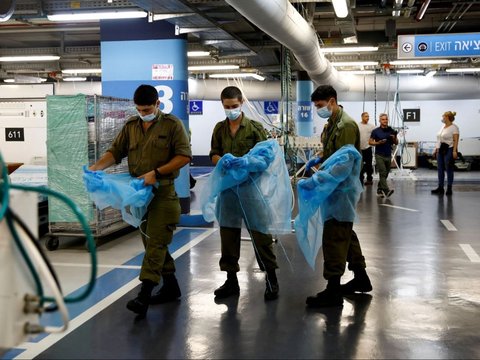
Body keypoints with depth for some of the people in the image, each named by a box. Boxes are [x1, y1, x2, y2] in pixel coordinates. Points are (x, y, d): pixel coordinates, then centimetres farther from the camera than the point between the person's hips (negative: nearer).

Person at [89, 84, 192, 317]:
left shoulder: (172, 125, -3)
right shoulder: (130, 126, 12)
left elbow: (184, 156, -10)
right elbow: (115, 152, 11)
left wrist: (157, 172, -18)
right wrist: (97, 167, -8)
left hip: (163, 192, -6)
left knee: (156, 242, -11)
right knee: (151, 241, 12)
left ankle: (144, 296, -16)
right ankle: (170, 286, 26)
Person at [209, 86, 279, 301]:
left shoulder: (255, 127, -1)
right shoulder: (219, 129, 10)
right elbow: (214, 154, 10)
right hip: (227, 186, 4)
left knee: (259, 231, -1)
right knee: (228, 232, 9)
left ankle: (271, 278, 11)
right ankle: (231, 279, 21)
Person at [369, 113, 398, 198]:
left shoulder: (391, 131, 5)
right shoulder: (375, 131, -4)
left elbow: (396, 143, 10)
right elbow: (370, 142, 0)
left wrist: (394, 138, -12)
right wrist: (378, 143, -17)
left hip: (388, 155, 4)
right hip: (379, 155, -4)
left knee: (385, 174, 11)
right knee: (383, 173, -14)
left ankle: (379, 189, 26)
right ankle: (386, 191, -23)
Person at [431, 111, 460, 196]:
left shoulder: (454, 127, -9)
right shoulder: (443, 127, 16)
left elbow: (456, 141, -15)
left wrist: (454, 151, -23)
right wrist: (436, 149, 15)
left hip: (449, 150, -8)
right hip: (440, 150, 8)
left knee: (449, 170, -2)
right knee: (440, 169, 9)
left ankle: (449, 189, 5)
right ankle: (440, 188, 15)